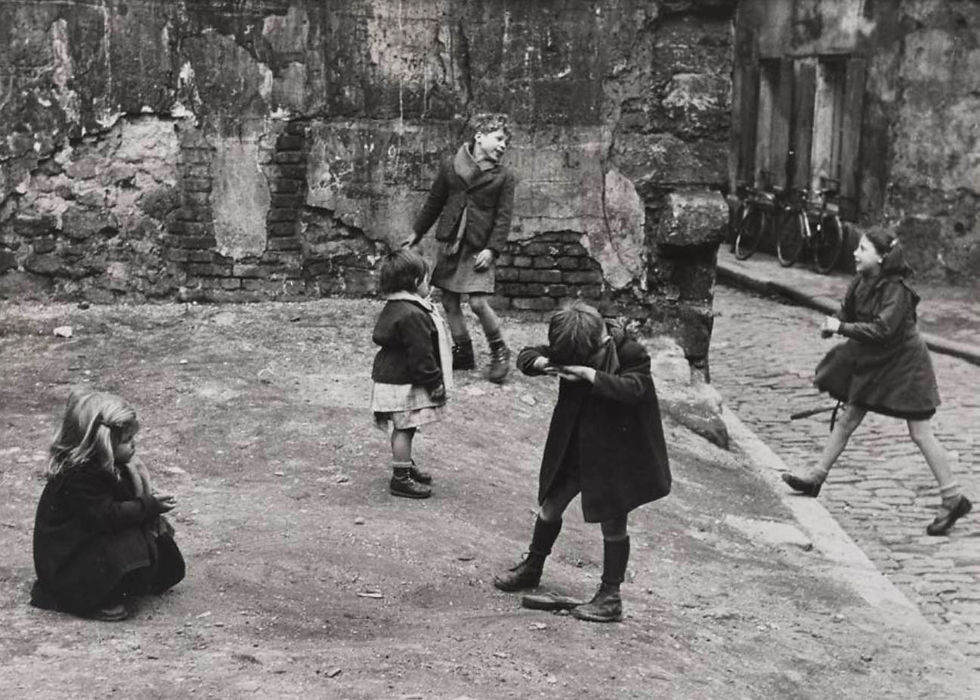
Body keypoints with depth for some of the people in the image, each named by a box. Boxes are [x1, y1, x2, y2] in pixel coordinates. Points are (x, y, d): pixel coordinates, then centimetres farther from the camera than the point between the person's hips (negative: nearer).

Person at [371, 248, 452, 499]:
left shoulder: (394, 307, 10)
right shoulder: (412, 315, -25)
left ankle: (405, 467, 35)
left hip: (392, 374, 10)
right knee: (405, 428, -2)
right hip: (405, 383, -10)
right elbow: (420, 355, -24)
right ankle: (401, 480, 5)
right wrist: (434, 382, -14)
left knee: (403, 429, 21)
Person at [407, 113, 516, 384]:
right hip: (449, 242, 3)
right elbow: (434, 202, 14)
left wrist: (492, 249, -13)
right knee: (449, 301, 7)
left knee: (478, 302, -14)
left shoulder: (503, 177, 0)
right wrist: (417, 233, 18)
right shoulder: (450, 166, 5)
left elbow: (503, 218, -3)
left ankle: (499, 352, 7)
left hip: (479, 247, -3)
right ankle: (462, 352, 23)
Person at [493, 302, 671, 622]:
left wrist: (592, 376, -36)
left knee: (612, 521, 1)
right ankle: (532, 568, 36)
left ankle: (610, 597, 10)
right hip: (574, 447, 6)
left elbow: (634, 389, -34)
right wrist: (540, 362, -21)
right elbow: (526, 356, 2)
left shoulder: (631, 354, -19)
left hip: (615, 449, -6)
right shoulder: (571, 347, -3)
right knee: (550, 506, 15)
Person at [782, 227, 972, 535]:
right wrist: (833, 324, -14)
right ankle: (816, 478, 20)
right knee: (847, 419, 11)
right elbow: (847, 312, 8)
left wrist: (842, 328, -30)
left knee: (921, 434, -5)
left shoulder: (896, 289, -23)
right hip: (873, 361, 8)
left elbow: (882, 330, -31)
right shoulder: (862, 282, -1)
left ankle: (954, 499, 3)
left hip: (904, 362, -8)